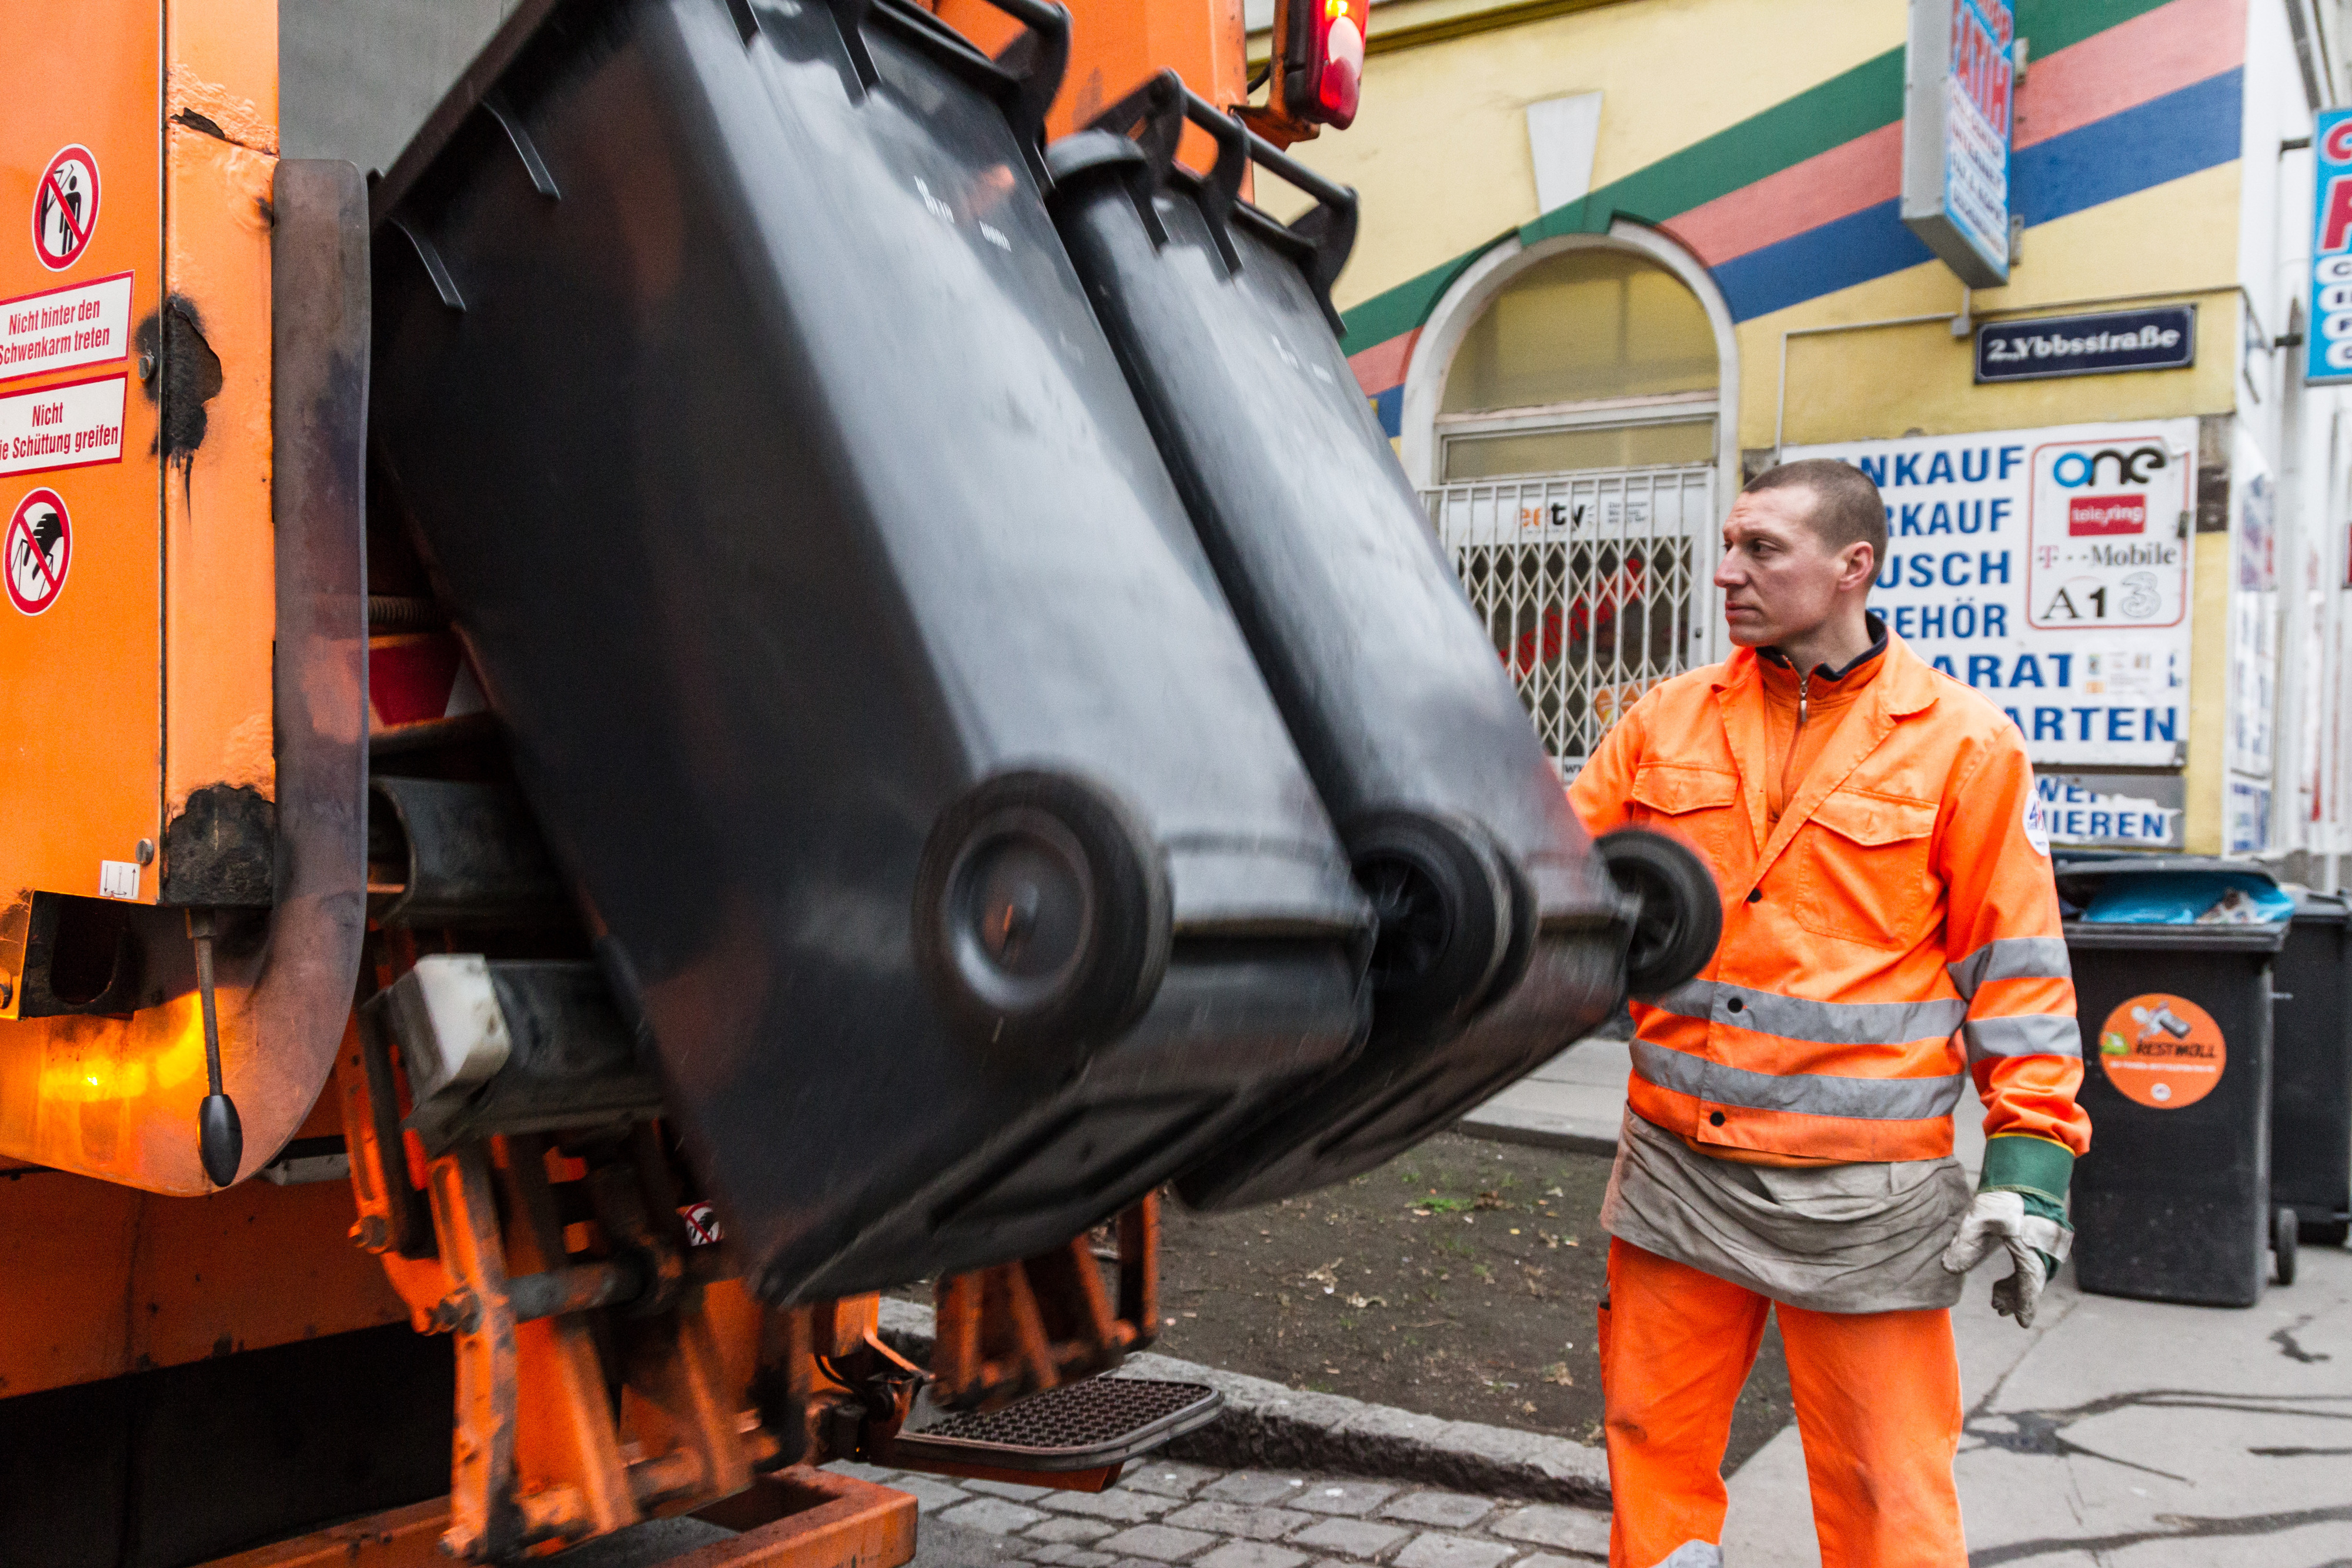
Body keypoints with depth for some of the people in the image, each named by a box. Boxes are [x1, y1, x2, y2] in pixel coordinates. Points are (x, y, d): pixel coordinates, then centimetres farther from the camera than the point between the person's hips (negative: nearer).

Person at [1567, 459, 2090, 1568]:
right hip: (1675, 1173, 4)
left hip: (1864, 1199, -3)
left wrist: (2030, 1154, -4)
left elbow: (2015, 962, 0)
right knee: (1652, 1451, 12)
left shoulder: (1963, 741, -2)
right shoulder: (1666, 720, 7)